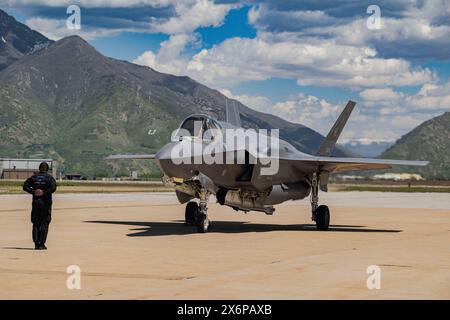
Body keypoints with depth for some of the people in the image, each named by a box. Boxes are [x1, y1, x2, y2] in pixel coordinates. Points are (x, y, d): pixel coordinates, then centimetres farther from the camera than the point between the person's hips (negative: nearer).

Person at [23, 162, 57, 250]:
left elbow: (25, 186, -6)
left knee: (36, 223, 9)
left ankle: (36, 244, 5)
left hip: (35, 202, 2)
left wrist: (33, 192, -8)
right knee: (44, 223, 3)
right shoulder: (49, 178, -2)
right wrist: (45, 193, -11)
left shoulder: (34, 177, 6)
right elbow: (53, 188, -19)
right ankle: (41, 244, -3)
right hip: (46, 203, -2)